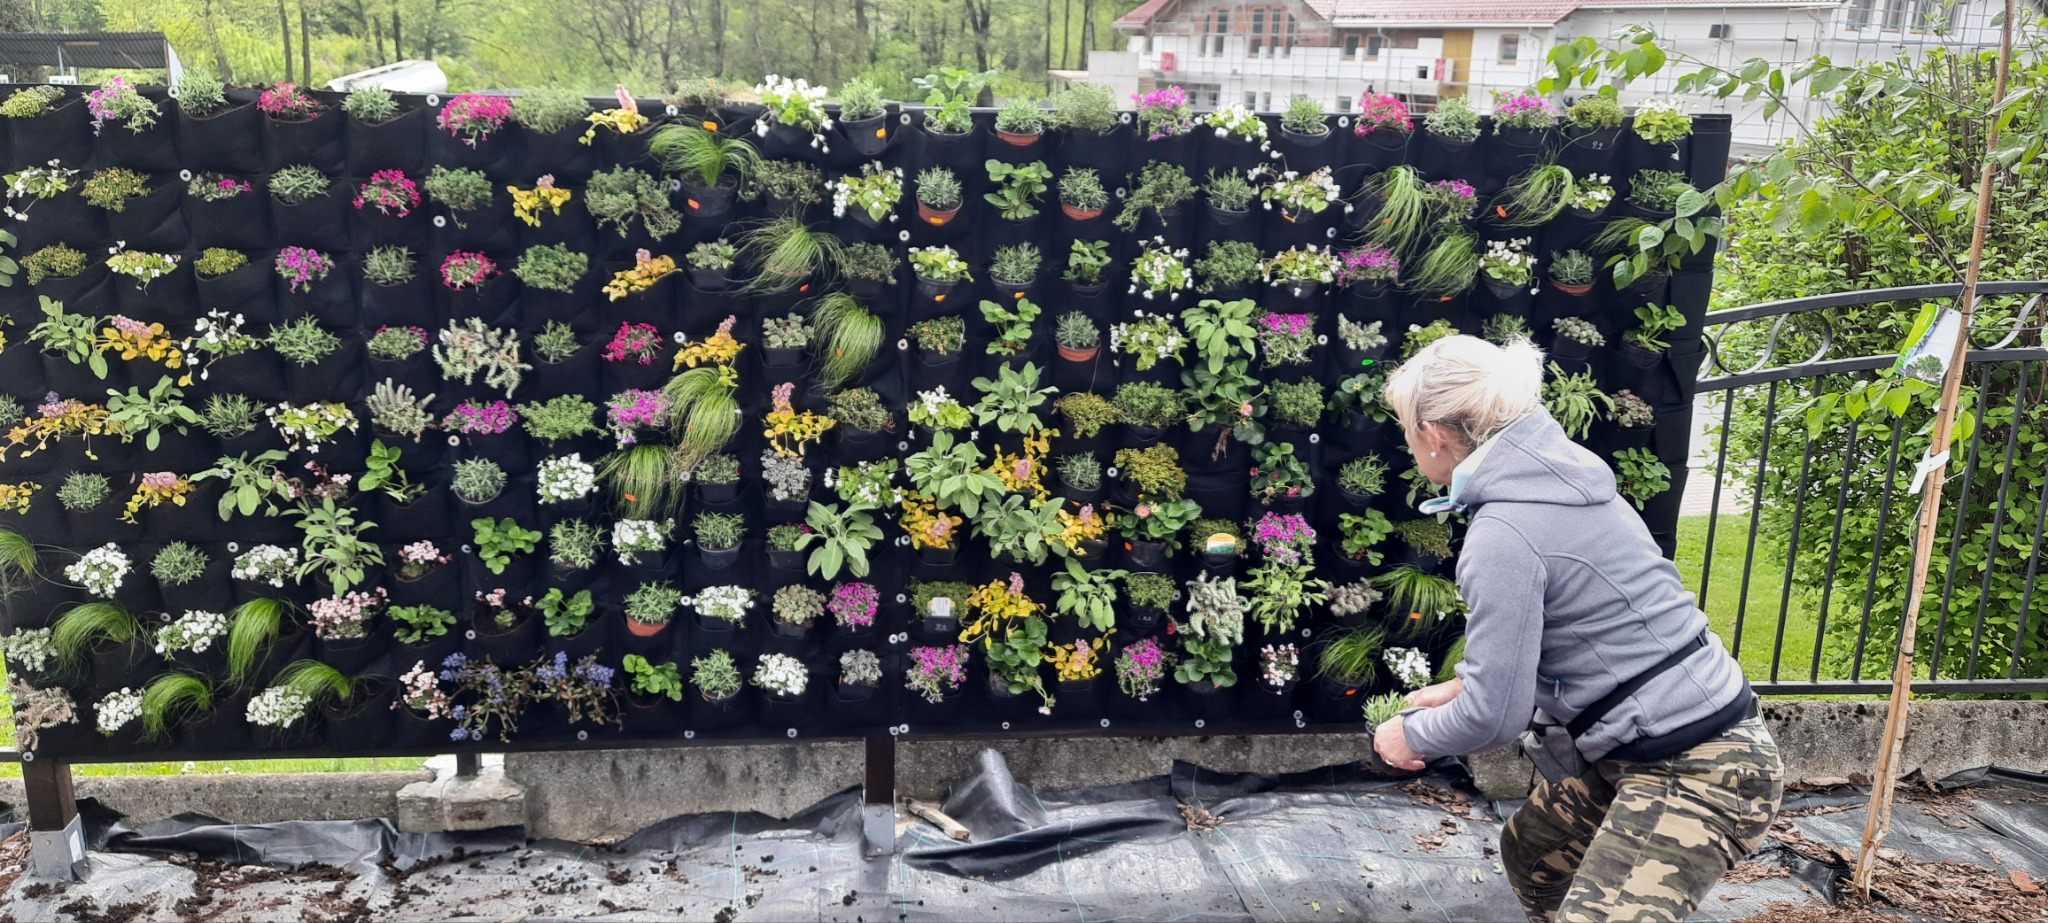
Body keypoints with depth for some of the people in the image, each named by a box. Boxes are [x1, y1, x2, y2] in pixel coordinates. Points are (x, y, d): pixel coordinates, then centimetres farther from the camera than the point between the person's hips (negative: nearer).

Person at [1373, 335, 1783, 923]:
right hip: (1642, 745, 10)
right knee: (1530, 854, 24)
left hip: (1696, 770, -10)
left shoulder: (1502, 538, -24)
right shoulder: (1553, 475, 4)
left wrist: (1411, 736, -2)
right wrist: (1463, 686, 15)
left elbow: (1494, 717, -19)